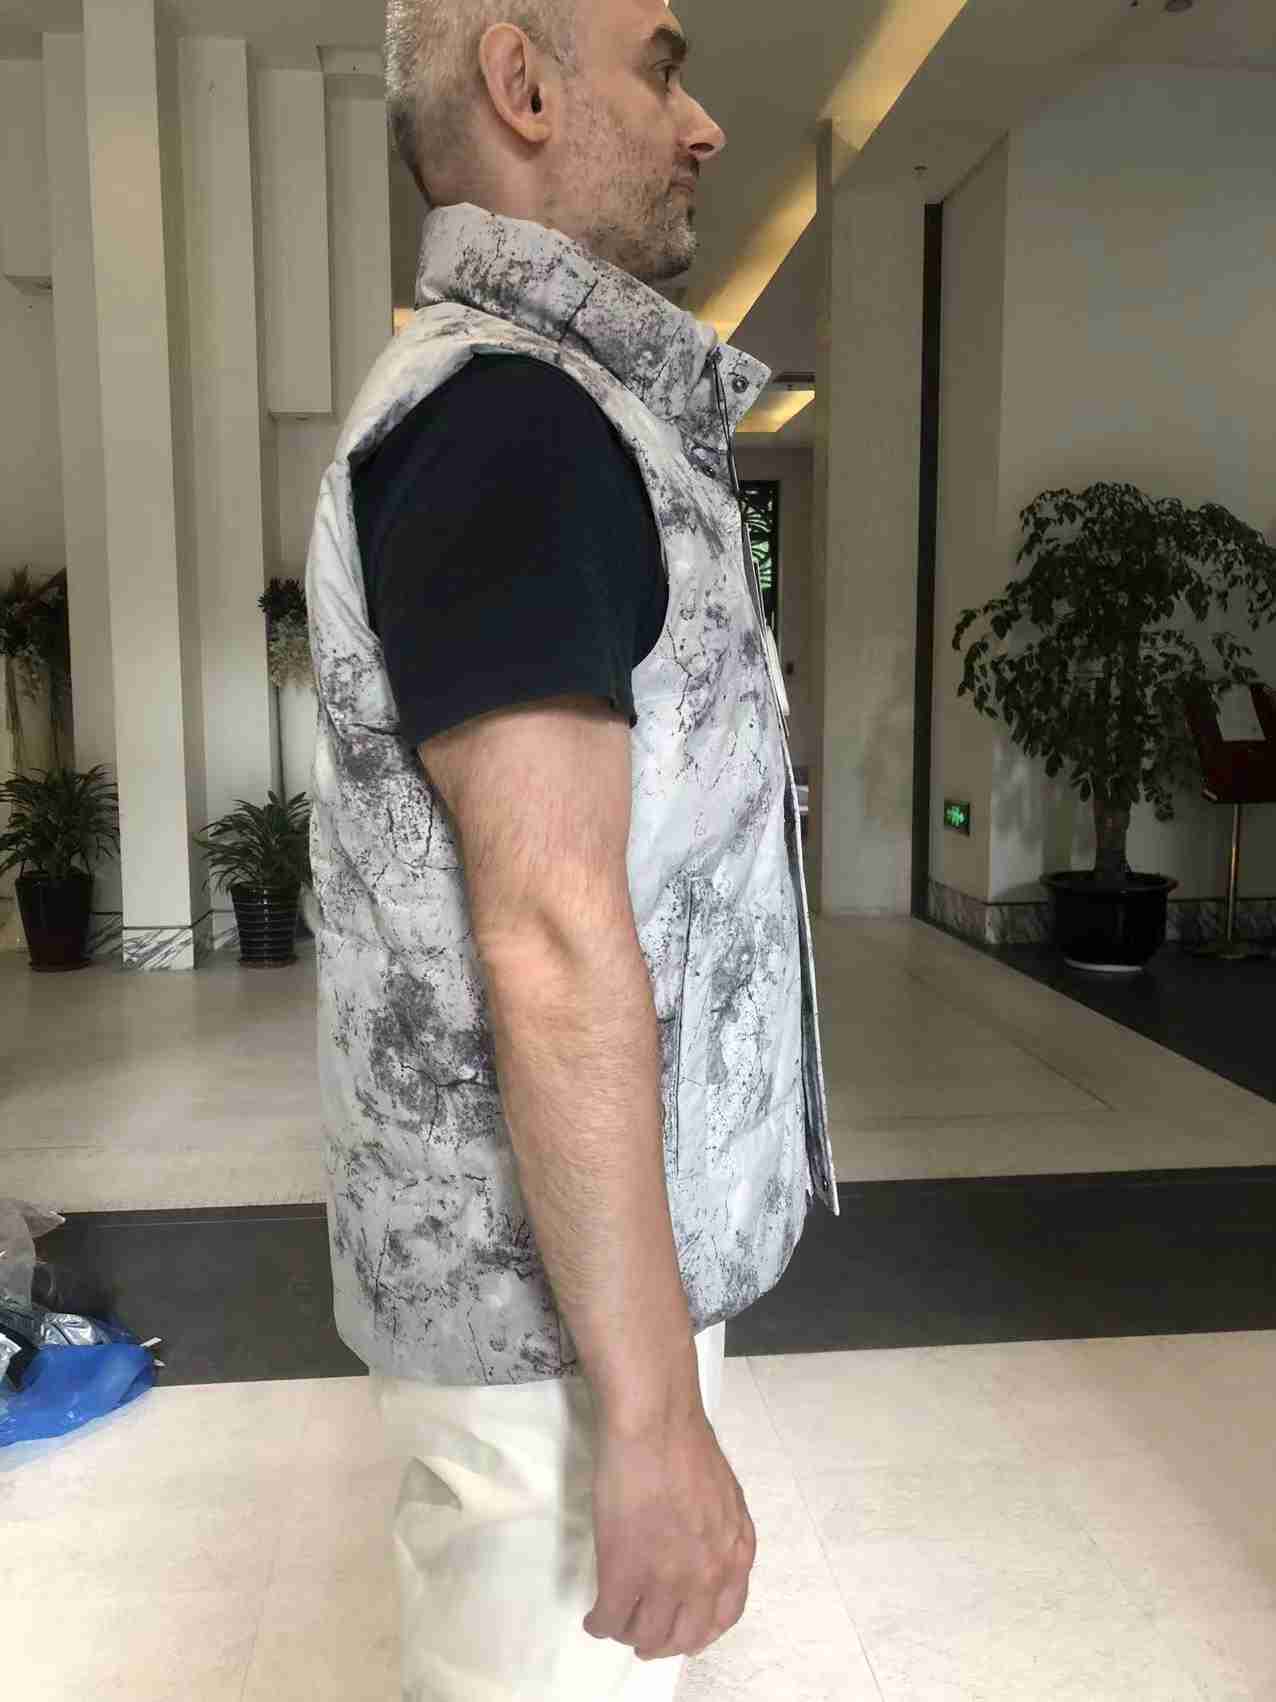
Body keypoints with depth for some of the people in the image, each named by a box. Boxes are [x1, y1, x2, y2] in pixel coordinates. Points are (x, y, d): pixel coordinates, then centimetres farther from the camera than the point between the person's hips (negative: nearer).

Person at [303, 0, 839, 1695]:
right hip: (559, 1273, -9)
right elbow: (552, 938, -25)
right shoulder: (510, 412, -19)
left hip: (556, 1245, 9)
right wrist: (652, 1411, -20)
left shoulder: (510, 408, 13)